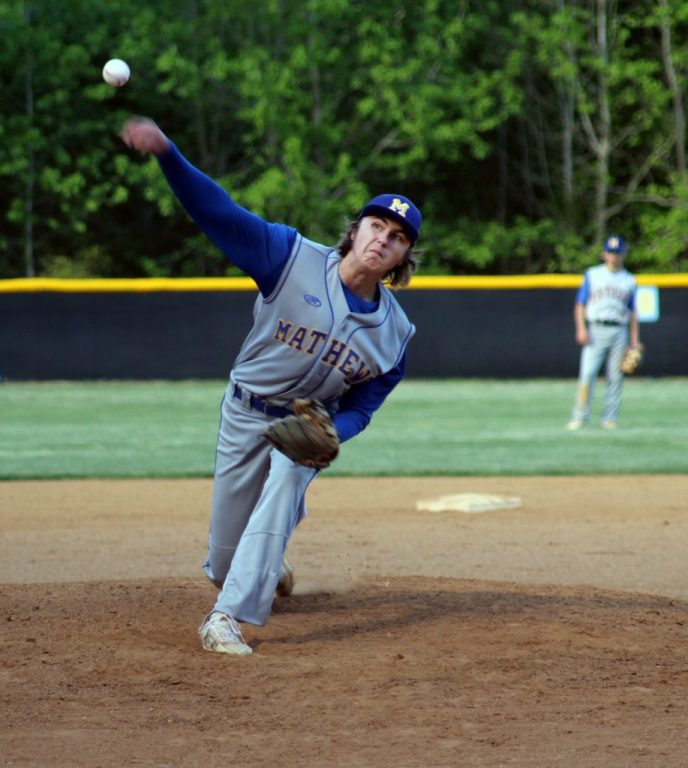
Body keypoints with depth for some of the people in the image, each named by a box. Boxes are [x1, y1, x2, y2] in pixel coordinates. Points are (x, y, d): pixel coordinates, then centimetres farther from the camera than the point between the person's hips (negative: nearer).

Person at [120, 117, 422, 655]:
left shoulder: (395, 333, -12)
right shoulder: (294, 259, -20)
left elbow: (361, 406, -3)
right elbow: (219, 212, -28)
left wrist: (329, 434, -26)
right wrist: (166, 151, -43)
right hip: (246, 411, -1)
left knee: (283, 487, -30)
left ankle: (228, 617, -29)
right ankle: (266, 568, 45)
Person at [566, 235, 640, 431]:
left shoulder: (629, 280, 16)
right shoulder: (592, 275, 10)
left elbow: (632, 312, 16)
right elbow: (580, 304, 7)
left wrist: (635, 339, 8)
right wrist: (581, 329, -7)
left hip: (619, 332, 2)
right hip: (596, 331, -2)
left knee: (615, 377, -1)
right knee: (587, 374, -11)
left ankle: (610, 418, 3)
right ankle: (580, 417, -9)